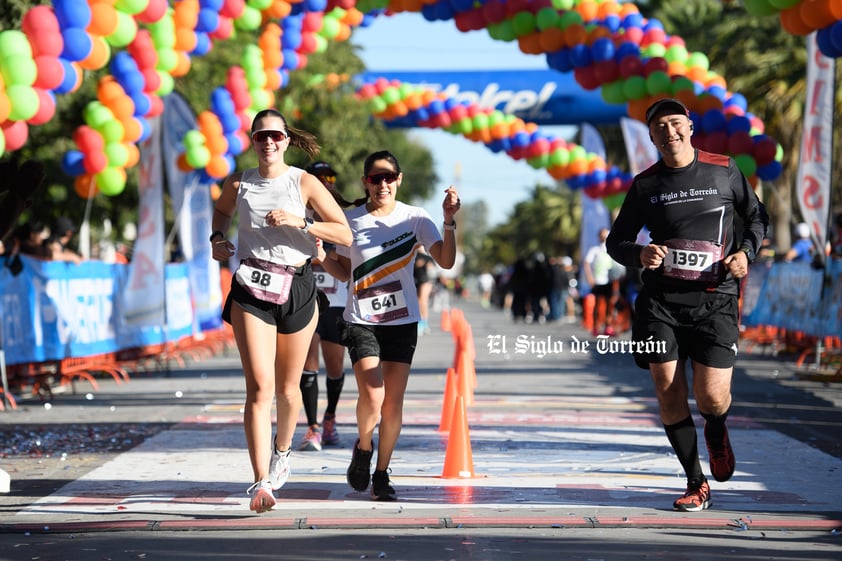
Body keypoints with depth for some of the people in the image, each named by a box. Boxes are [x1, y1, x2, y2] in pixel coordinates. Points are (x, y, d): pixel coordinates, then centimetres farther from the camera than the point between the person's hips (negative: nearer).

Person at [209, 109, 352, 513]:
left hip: (296, 289, 0)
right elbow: (221, 211, 28)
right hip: (251, 289, 0)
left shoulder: (304, 183, -2)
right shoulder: (238, 185, 4)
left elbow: (344, 234, -5)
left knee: (287, 388, 11)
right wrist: (218, 238, 7)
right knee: (259, 386, -14)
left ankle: (282, 449, 43)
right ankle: (261, 483, -18)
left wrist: (298, 222, -16)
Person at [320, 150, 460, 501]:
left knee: (393, 404, 0)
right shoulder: (351, 221, 2)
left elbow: (446, 261, -10)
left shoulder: (415, 218, 0)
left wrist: (449, 221, -22)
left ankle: (381, 476, 15)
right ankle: (363, 449, 14)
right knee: (372, 397, -17)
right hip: (361, 320, -1)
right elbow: (344, 271, 12)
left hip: (402, 320, 1)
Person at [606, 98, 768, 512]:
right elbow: (616, 241, 13)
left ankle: (716, 432, 30)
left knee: (711, 397, -10)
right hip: (660, 300, 2)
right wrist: (639, 254, -10)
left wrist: (746, 252, -2)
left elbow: (757, 217, 17)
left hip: (715, 298, -2)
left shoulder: (724, 171, 3)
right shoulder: (644, 184, 6)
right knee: (668, 391, -5)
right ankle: (696, 483, 10)